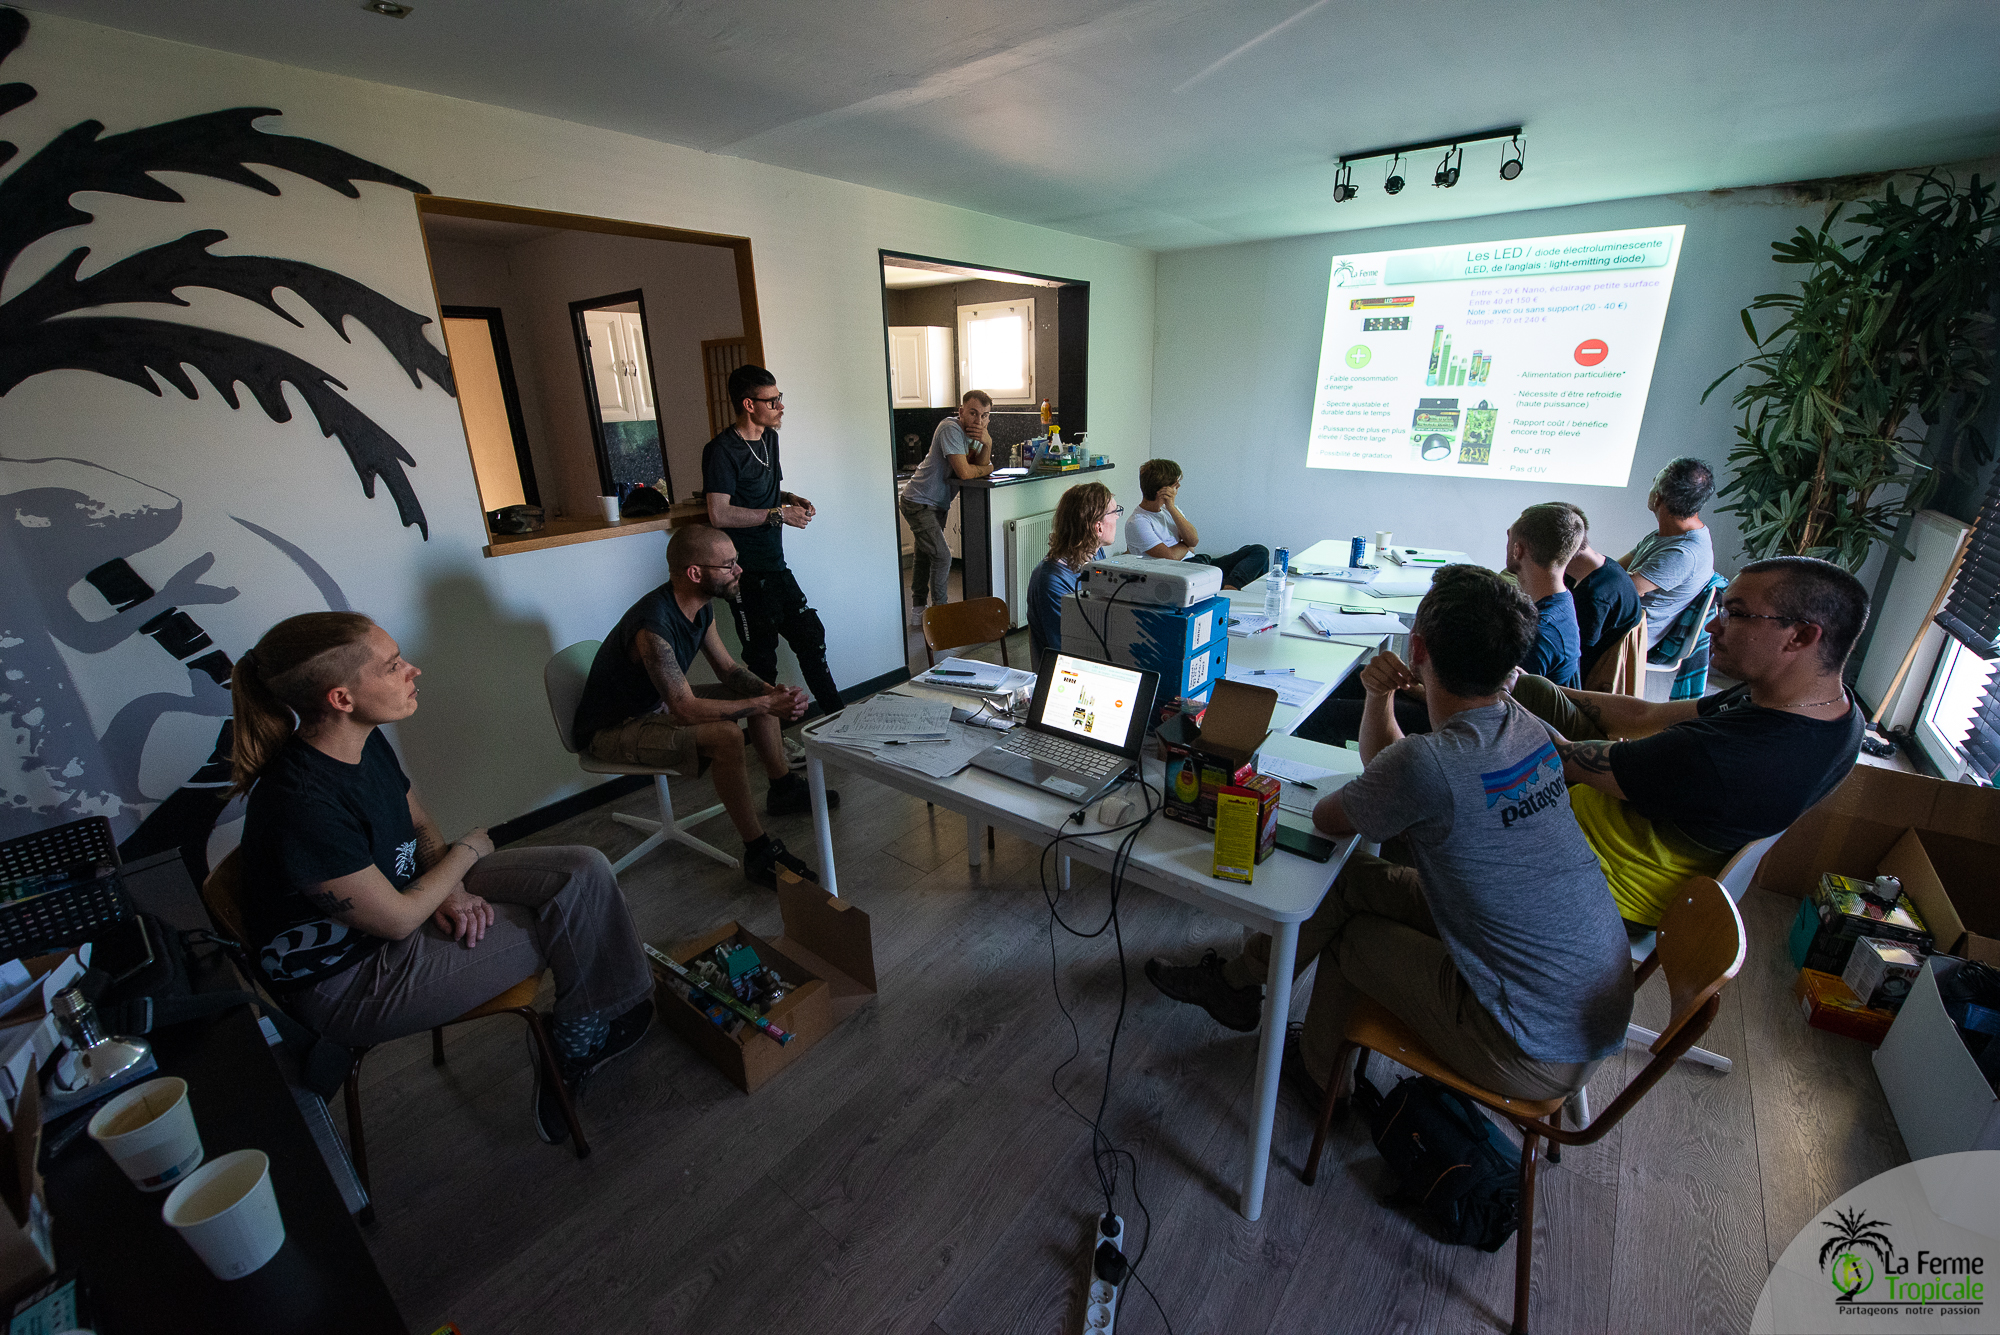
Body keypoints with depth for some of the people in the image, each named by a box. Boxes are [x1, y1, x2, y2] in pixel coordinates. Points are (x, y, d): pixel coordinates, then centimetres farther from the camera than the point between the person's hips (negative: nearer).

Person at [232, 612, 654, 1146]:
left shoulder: (365, 742, -6)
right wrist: (468, 851, -8)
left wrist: (451, 889, -9)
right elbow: (398, 919, -23)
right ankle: (574, 1051, 15)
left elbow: (421, 826, 9)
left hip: (404, 889, 8)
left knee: (586, 871, -8)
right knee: (573, 913, -13)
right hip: (352, 981, -8)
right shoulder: (301, 806, -33)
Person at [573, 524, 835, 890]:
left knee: (761, 694, 8)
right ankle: (759, 855, -21)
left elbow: (728, 669, 2)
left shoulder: (701, 606, -6)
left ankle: (784, 790, 23)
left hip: (658, 704, 10)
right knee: (725, 735, -33)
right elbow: (686, 710, -37)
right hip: (611, 730, -9)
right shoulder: (654, 626, -35)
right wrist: (766, 704, -34)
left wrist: (772, 692, -17)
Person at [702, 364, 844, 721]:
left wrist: (789, 497, 7)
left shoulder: (769, 438, 13)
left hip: (776, 566, 9)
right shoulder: (722, 450, -14)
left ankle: (836, 714, 29)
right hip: (747, 574, -9)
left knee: (810, 635, 15)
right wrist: (778, 514, -18)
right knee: (761, 658, -1)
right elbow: (718, 514, -22)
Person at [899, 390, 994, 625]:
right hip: (918, 501, -9)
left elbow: (981, 466, -6)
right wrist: (986, 468, -10)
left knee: (925, 556, 17)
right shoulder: (951, 429, -24)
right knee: (942, 556, -12)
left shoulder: (974, 431, 3)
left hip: (938, 503, 9)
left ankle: (917, 611, 28)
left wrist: (987, 443, -23)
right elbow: (964, 472, -29)